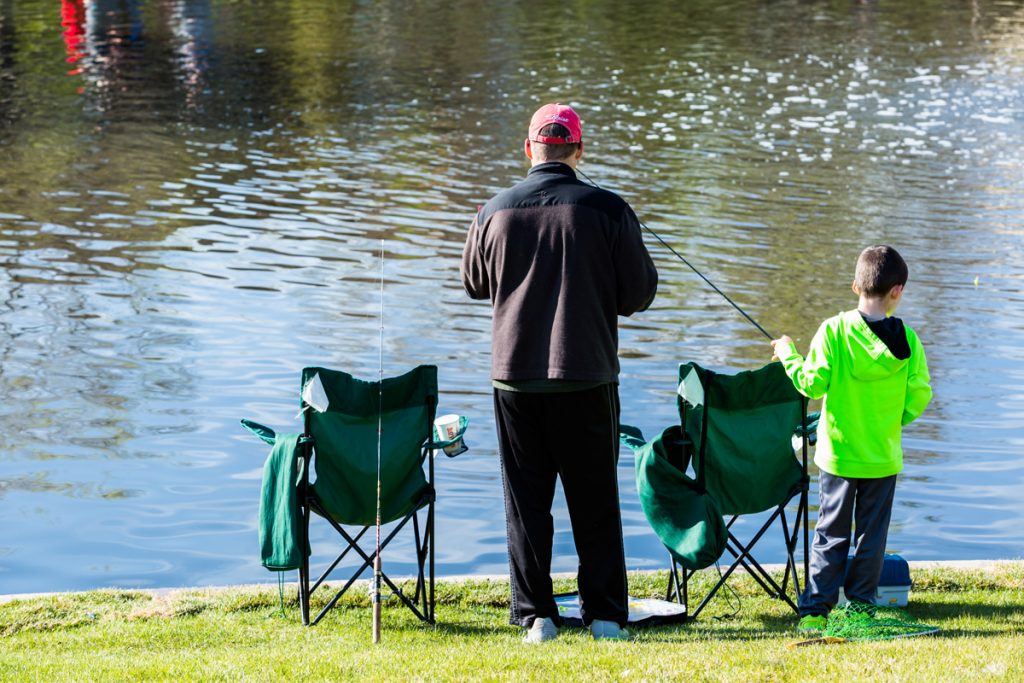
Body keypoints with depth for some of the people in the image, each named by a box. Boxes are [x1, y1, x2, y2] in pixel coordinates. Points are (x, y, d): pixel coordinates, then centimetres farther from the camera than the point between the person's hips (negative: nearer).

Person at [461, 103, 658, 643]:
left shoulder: (494, 212, -5)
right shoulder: (607, 210, -9)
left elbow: (474, 283, 11)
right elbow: (640, 292, -3)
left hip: (516, 376, 1)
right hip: (588, 375, -1)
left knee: (526, 499, 9)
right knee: (595, 500, 10)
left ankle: (536, 615, 9)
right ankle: (604, 614, 13)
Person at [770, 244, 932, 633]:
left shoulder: (834, 330, -12)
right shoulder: (907, 339, -7)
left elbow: (813, 383, -13)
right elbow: (919, 396, -3)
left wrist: (788, 354, 4)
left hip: (839, 453, -1)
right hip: (884, 456, 1)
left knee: (831, 533, 7)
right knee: (872, 534, 12)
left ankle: (816, 610, 6)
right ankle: (861, 605, 16)